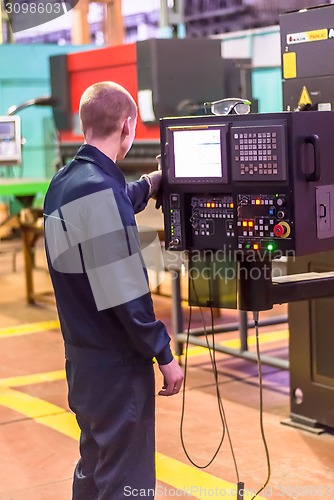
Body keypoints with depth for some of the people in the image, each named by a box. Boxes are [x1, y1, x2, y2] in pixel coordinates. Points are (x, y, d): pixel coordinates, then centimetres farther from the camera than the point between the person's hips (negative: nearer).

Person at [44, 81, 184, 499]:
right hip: (116, 363, -9)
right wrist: (163, 355, -13)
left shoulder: (64, 183, 6)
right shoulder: (98, 189, -22)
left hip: (83, 355, 9)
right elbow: (124, 293, -23)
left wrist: (149, 183, 41)